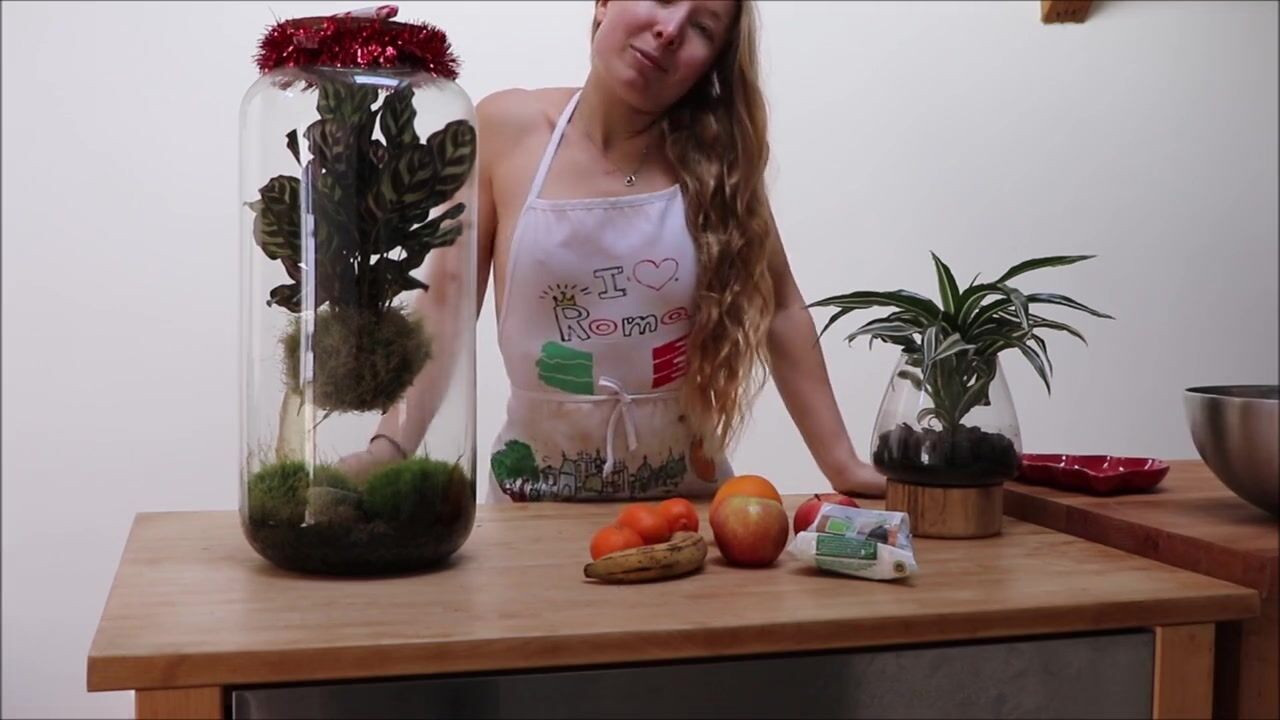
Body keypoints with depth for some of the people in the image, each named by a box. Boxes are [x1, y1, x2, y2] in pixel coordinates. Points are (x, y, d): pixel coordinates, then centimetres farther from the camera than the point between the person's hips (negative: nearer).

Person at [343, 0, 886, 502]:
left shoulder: (718, 155, -6)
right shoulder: (506, 129, -7)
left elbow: (778, 310, 2)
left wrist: (842, 466, 0)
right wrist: (389, 446, -16)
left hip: (687, 492, 4)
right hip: (537, 489, -3)